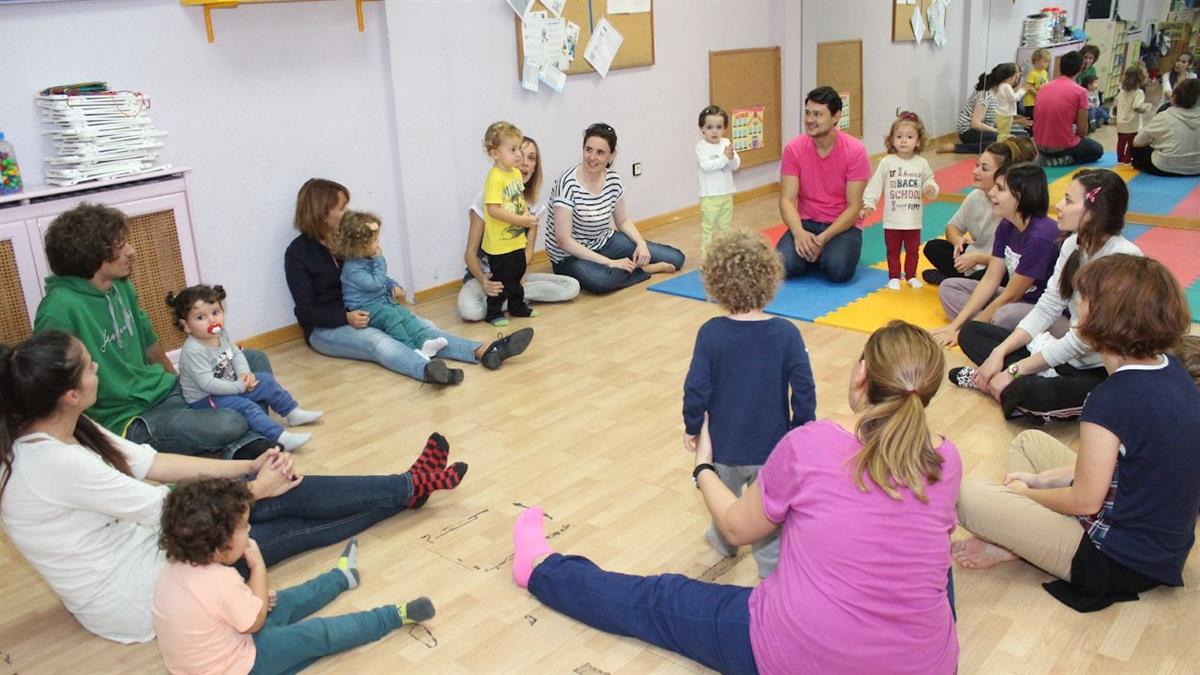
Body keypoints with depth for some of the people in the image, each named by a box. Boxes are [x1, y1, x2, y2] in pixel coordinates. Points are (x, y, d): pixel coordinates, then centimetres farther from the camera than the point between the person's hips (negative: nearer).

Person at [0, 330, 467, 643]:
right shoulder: (54, 463, -31)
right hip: (131, 597, -8)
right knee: (281, 512, -3)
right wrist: (257, 488, -10)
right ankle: (409, 488, 14)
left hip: (136, 542, 8)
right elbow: (165, 509, -24)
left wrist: (248, 467, -4)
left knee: (282, 495, 0)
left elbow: (150, 462, 1)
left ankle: (408, 487, 14)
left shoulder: (65, 430, -4)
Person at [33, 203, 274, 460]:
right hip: (128, 420, -9)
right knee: (229, 424, -30)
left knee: (255, 360, 6)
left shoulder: (121, 286, 4)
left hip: (163, 389, 9)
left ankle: (246, 444, -10)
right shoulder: (58, 311, -22)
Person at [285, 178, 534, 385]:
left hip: (363, 314, 6)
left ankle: (484, 352, -39)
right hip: (326, 328, -6)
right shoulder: (298, 253, -8)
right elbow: (306, 310, -13)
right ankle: (428, 369, -66)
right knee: (376, 340, -37)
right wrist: (346, 318, -29)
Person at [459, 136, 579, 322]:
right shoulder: (486, 199, -13)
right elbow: (470, 253, -13)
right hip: (485, 275, -4)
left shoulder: (533, 204, 1)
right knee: (469, 310, -37)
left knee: (572, 287, -15)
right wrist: (482, 280, -34)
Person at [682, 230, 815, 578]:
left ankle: (724, 540, 52)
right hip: (772, 446, -1)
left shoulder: (711, 333, -16)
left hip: (723, 445, 2)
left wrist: (692, 428, 2)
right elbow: (804, 390, -13)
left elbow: (696, 389, -15)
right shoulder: (786, 333, -15)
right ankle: (771, 567, 25)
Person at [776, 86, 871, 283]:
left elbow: (854, 206, -12)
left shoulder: (855, 150, -13)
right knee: (783, 266, -25)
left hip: (843, 225, -1)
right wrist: (799, 233, -28)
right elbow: (787, 200, -9)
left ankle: (828, 253, 8)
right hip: (806, 223, 2)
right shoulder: (793, 148, -7)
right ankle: (810, 252, 10)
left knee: (838, 270, -29)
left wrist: (823, 238, -23)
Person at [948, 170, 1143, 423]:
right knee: (971, 333, 1)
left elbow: (1082, 339, -22)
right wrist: (999, 353, -8)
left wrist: (1014, 370, -18)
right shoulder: (1073, 244, 2)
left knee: (1034, 395, -38)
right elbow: (1046, 308, 4)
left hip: (1104, 373, -8)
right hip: (1068, 353, 8)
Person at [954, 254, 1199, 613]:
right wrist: (1044, 479, 8)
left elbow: (1085, 501, -19)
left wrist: (1025, 492, 0)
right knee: (1028, 441, 19)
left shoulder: (1112, 399, -30)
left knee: (967, 498, -13)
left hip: (1121, 561, -9)